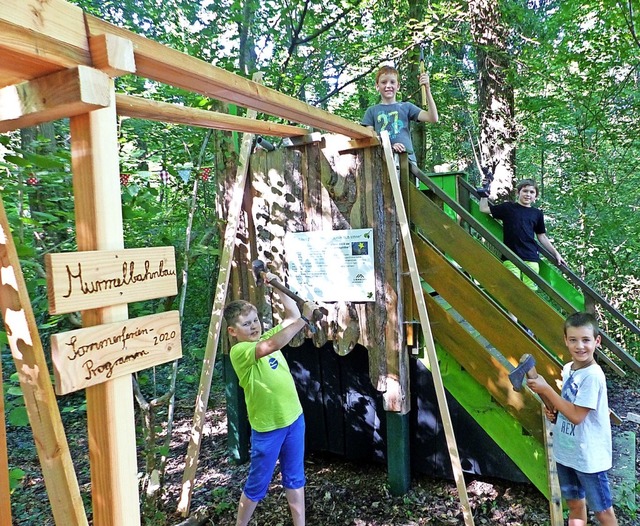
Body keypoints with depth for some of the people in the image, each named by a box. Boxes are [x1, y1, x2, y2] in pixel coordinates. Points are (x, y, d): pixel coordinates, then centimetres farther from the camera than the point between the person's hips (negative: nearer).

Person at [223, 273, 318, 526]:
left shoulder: (267, 337, 4)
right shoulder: (238, 351, -18)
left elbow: (291, 314, 12)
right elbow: (272, 346, -36)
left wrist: (277, 285, 2)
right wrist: (305, 318, -38)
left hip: (293, 418, 6)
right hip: (267, 427, -6)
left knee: (295, 477, 18)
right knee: (257, 484, 12)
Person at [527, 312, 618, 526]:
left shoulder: (593, 375, -24)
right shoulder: (568, 369, 1)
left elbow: (577, 415, -25)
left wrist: (546, 389, -23)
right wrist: (555, 413, -5)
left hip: (588, 456, -7)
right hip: (566, 452, 7)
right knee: (574, 503, 23)